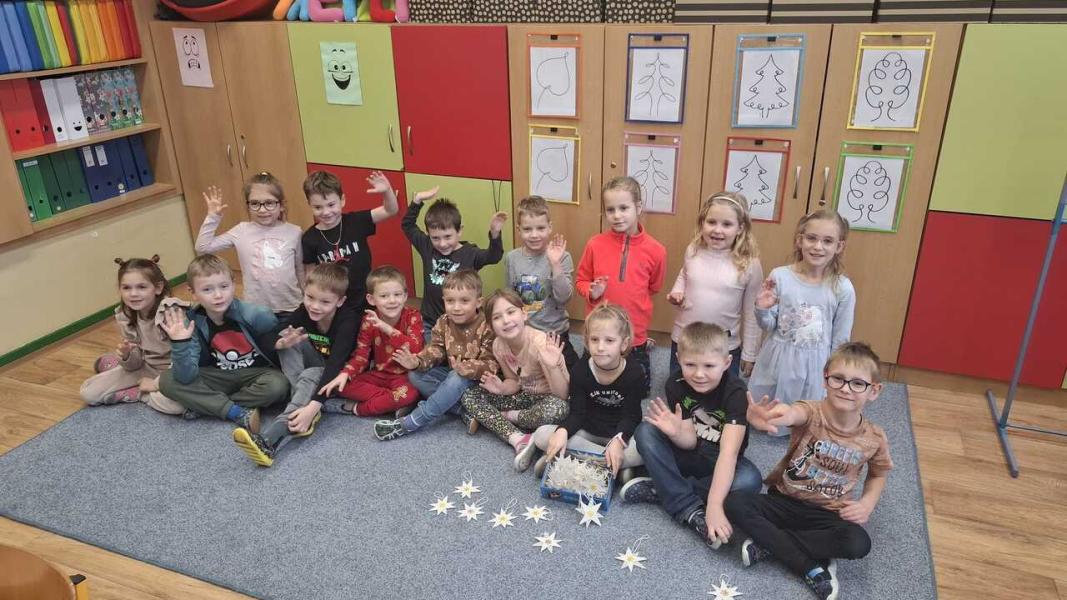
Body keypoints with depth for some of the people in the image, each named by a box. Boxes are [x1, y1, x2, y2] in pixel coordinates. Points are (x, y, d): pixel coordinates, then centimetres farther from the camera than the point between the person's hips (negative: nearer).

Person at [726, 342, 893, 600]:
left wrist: (867, 503, -6)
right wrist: (775, 415, -72)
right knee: (735, 503, -27)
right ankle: (813, 568, -20)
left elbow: (878, 474, 16)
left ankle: (769, 543, -15)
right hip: (784, 501, -1)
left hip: (828, 514, 1)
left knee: (858, 543, -31)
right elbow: (794, 413, -46)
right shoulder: (812, 411, -19)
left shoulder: (874, 438, -7)